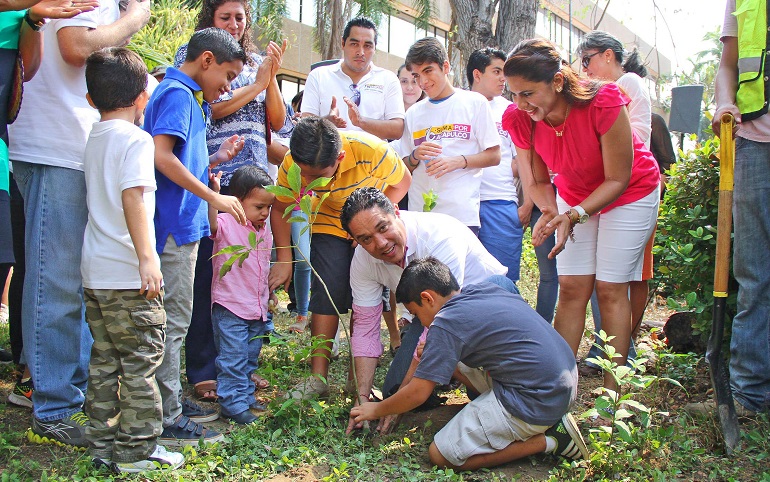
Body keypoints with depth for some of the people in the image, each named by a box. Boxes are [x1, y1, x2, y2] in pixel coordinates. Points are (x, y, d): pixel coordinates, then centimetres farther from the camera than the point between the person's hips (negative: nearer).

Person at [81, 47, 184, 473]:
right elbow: (133, 198, -21)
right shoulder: (136, 139, -11)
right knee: (140, 362, 1)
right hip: (127, 274, -8)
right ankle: (136, 450, 7)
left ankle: (103, 444, 21)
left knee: (104, 360, 14)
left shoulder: (94, 139, 13)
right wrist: (147, 259, -24)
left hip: (94, 272, 8)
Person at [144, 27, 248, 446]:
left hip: (181, 225, 10)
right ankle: (166, 421, 1)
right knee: (173, 320, -6)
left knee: (174, 320, 16)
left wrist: (215, 159, 12)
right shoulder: (177, 94, -10)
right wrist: (213, 196, -21)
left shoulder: (188, 97, 19)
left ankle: (172, 402, 26)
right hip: (174, 225, -10)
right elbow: (161, 156, -23)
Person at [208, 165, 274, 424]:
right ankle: (233, 404, 6)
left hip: (257, 309, 7)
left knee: (250, 359, 17)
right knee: (233, 359, -2)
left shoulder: (264, 231, 10)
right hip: (230, 308, -7)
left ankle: (246, 396, 30)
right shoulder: (226, 224, -12)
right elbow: (211, 222, -37)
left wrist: (269, 297, 23)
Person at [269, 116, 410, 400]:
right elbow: (280, 210, -9)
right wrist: (284, 259, -13)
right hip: (329, 226, 1)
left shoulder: (372, 151, -35)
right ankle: (318, 377, -5)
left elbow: (401, 182, -14)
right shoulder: (292, 167, -28)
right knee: (326, 294, -11)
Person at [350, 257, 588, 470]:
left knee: (441, 454, 1)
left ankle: (547, 440, -3)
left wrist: (376, 410, 9)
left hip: (535, 404, -9)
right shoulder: (485, 289, 10)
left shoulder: (447, 324, -13)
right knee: (452, 359, 19)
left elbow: (416, 394, -10)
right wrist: (433, 353, 22)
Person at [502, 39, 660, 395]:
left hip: (630, 192, -4)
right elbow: (538, 182, -9)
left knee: (610, 288, -6)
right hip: (574, 196, 4)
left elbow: (617, 179, -26)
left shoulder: (603, 103, -35)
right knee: (571, 288, -1)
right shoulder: (520, 119, -22)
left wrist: (574, 215, -37)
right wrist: (550, 212, -30)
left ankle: (612, 390, 1)